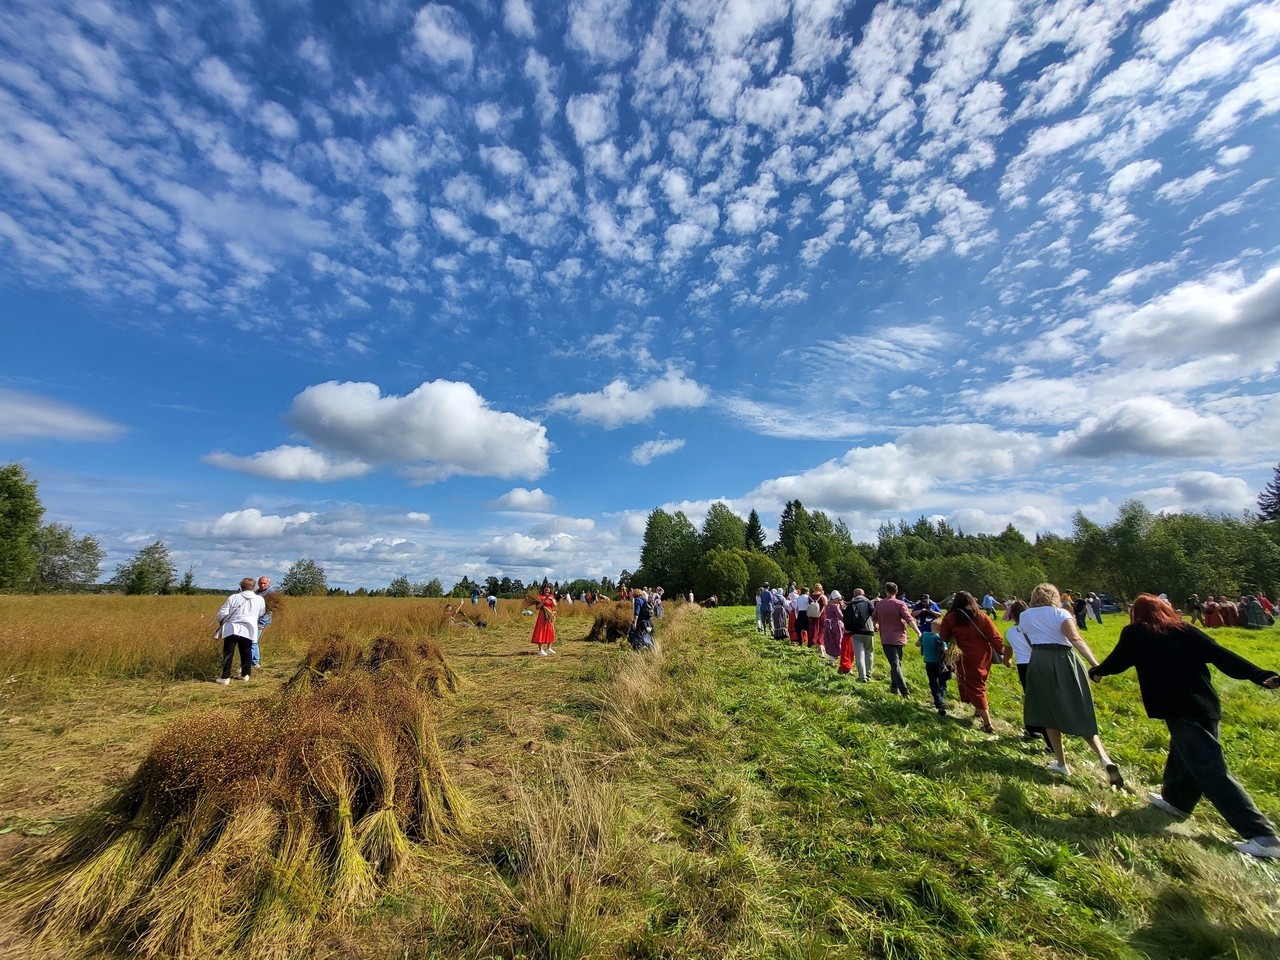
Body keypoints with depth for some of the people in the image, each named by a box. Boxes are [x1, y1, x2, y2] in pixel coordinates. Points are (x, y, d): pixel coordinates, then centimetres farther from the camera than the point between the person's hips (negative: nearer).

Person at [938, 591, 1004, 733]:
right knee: (979, 684, 22)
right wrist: (1003, 653, 3)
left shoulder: (950, 618, -8)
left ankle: (987, 723, -4)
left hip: (967, 658, -4)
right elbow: (995, 637, -5)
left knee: (975, 687, 2)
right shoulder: (982, 617, -2)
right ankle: (979, 711, 35)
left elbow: (944, 637, 0)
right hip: (983, 657, 4)